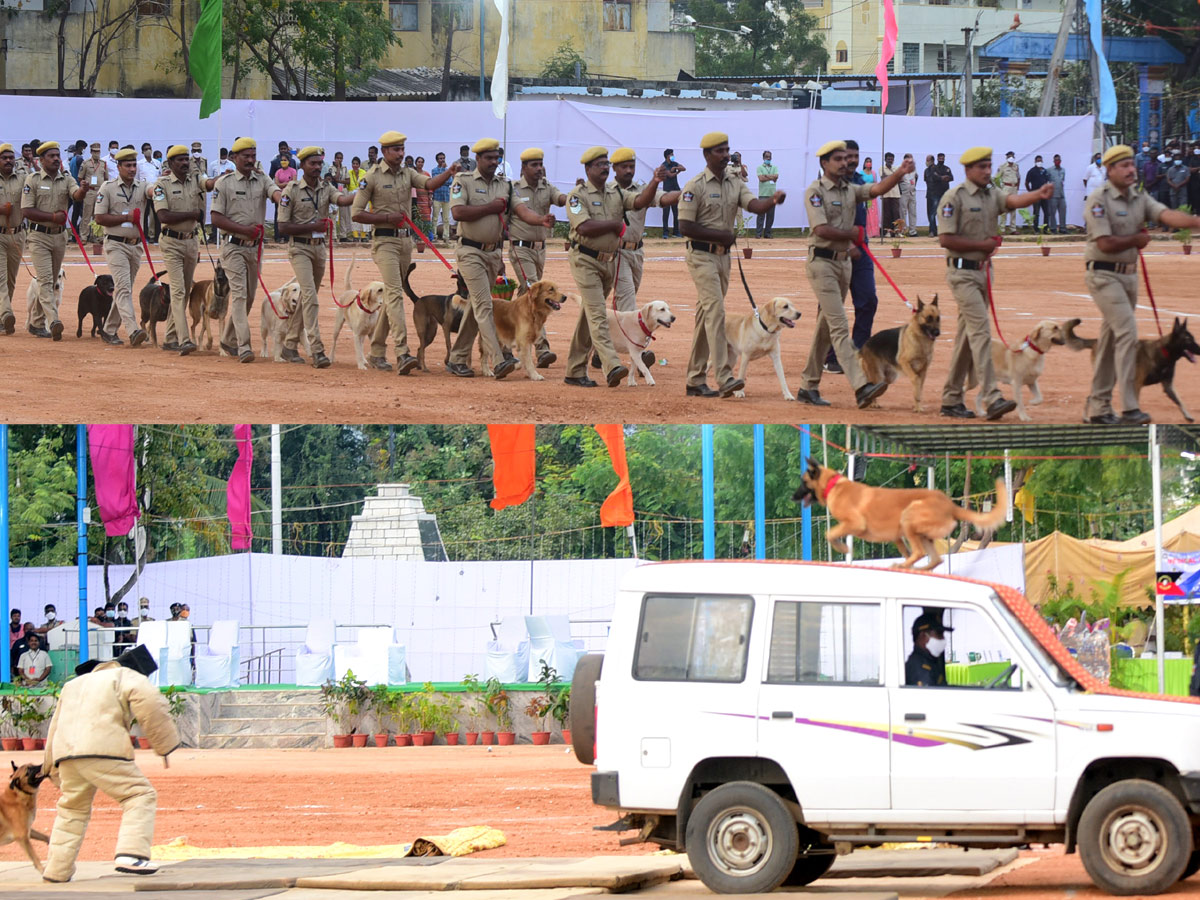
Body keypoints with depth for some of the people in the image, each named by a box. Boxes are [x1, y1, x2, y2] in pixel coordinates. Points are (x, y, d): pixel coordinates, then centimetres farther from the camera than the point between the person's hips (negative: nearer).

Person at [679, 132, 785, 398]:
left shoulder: (735, 183, 9)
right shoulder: (695, 186, -9)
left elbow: (753, 204, -9)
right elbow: (685, 226, -13)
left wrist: (773, 199, -30)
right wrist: (721, 235, -15)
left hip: (723, 255, 7)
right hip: (701, 255, -7)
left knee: (706, 314, 10)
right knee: (715, 310, -17)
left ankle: (696, 380, 15)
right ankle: (724, 378, -24)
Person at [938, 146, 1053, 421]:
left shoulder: (992, 195, 11)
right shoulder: (955, 197, -9)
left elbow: (1014, 200, -11)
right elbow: (945, 239, -14)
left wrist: (1038, 195, -31)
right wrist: (982, 245, -14)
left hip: (984, 270, 8)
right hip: (963, 272, -8)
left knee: (967, 335, 11)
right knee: (980, 330, -15)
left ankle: (951, 400, 17)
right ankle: (992, 398, -22)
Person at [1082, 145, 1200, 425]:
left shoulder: (1140, 198, 9)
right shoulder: (1098, 200, -12)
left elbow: (1167, 215, -8)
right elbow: (1106, 244, -19)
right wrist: (1137, 239, -5)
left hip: (1129, 274, 8)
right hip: (1104, 274, -8)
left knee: (1112, 338, 11)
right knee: (1127, 331, -16)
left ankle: (1097, 408, 17)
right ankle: (1128, 409, -17)